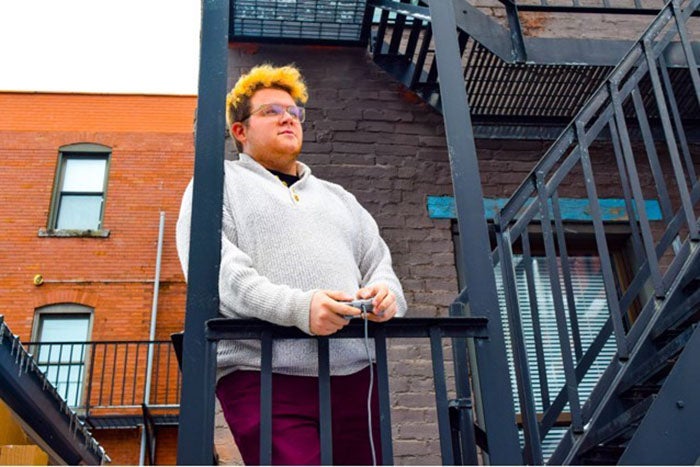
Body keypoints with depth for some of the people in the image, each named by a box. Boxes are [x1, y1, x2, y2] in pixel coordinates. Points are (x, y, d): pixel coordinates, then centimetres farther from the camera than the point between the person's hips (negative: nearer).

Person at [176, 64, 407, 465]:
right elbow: (218, 271, -5)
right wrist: (297, 307, -21)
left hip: (354, 373, 5)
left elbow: (379, 262, 20)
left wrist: (385, 292, -6)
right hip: (263, 375, -4)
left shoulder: (338, 198, 29)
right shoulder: (220, 183, 12)